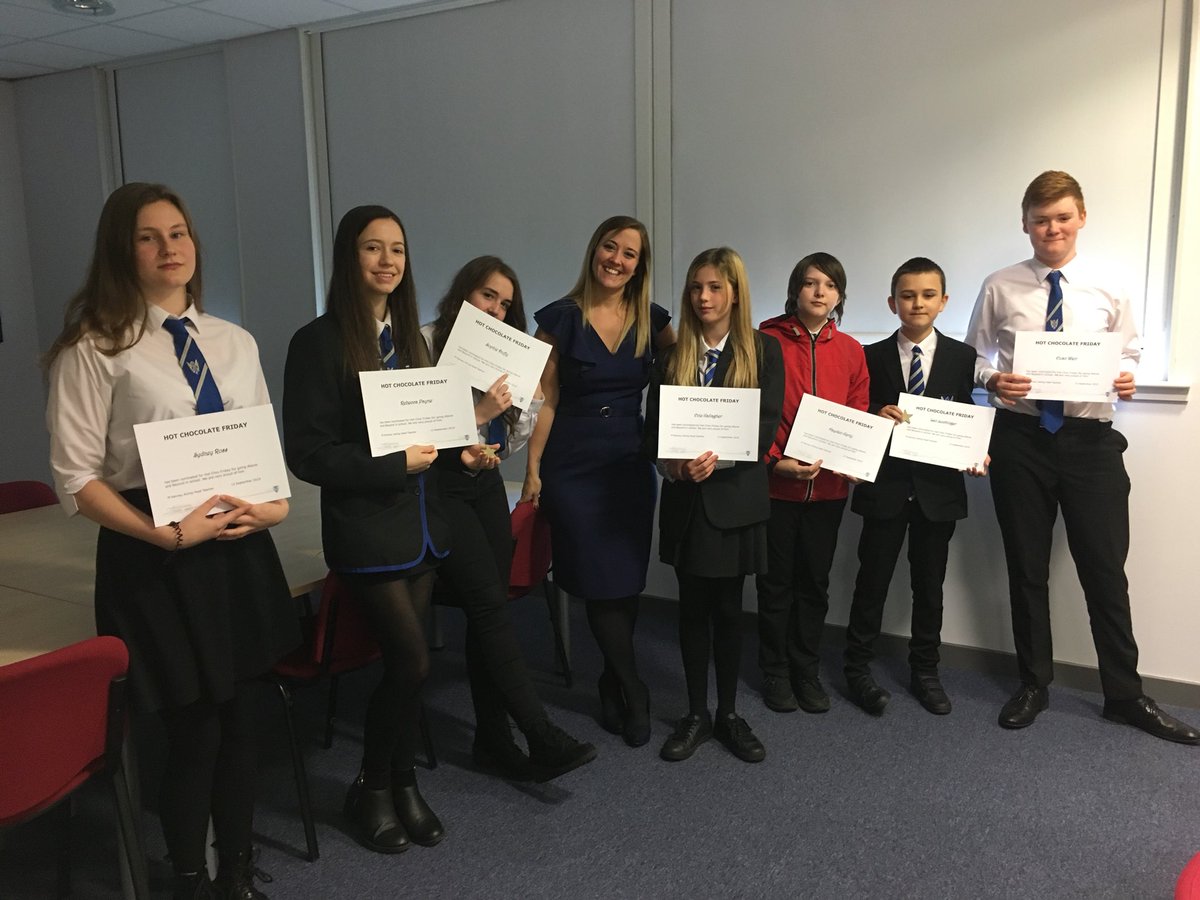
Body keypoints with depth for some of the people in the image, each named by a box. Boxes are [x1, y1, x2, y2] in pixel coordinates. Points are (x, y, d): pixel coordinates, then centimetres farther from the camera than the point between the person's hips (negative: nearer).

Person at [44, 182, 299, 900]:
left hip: (242, 548, 5)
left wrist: (276, 504, -4)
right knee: (195, 730, 5)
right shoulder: (96, 349, -6)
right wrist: (168, 533, -18)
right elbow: (77, 478, -9)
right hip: (155, 560, -5)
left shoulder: (235, 343, 10)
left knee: (243, 717, 13)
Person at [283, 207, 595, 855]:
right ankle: (373, 789, 20)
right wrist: (396, 464, -18)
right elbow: (307, 453, -15)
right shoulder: (320, 341, -11)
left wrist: (455, 451, 2)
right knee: (411, 659, -4)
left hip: (421, 516, 7)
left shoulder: (407, 334, 12)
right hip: (366, 527, -7)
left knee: (406, 660, 11)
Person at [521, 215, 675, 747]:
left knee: (628, 581, 8)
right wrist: (532, 471, -6)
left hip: (631, 465, 3)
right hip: (572, 468, -3)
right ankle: (633, 693, 16)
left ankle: (613, 684, 29)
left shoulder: (651, 320, 4)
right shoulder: (560, 319, -4)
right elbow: (546, 401, -3)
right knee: (601, 582, -1)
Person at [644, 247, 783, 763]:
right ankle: (696, 715, 22)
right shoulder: (673, 356, 7)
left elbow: (766, 427, -9)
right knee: (692, 608, 9)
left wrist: (717, 456, -24)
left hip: (735, 498, -2)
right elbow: (652, 427, 2)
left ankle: (729, 714, 23)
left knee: (727, 608, 7)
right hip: (685, 499, 2)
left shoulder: (763, 352, -1)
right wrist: (671, 463, -18)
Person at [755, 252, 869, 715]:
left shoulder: (850, 351, 5)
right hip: (776, 482, -3)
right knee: (776, 581, 9)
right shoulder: (767, 342, -6)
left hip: (828, 485, 3)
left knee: (815, 581, 13)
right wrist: (775, 461, -18)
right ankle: (775, 672, 25)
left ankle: (807, 671, 29)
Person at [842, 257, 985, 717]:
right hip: (885, 486, -1)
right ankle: (857, 668, 19)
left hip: (938, 487, 1)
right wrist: (876, 418, -19)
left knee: (929, 583, 12)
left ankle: (925, 670, 27)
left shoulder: (962, 357, 4)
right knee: (872, 579, 5)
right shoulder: (872, 357, 2)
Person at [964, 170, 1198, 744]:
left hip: (1089, 439, 0)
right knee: (1026, 568, 11)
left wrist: (1126, 379, -13)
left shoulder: (1108, 289, 2)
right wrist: (993, 380, -14)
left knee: (1106, 569, 5)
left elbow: (1129, 354, 9)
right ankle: (1033, 685, 28)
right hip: (1020, 437, 0)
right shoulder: (999, 289, 0)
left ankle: (1124, 695, 23)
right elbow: (972, 356, 6)